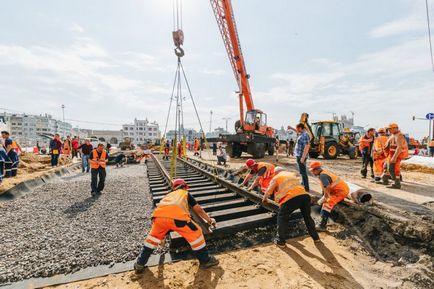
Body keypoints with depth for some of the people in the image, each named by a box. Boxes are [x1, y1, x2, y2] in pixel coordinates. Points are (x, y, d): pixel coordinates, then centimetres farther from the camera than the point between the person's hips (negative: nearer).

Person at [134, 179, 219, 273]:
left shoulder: (168, 195, 42)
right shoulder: (186, 193, 33)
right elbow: (199, 210, 36)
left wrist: (163, 234, 63)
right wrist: (210, 220, 52)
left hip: (159, 214, 5)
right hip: (177, 215, -4)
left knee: (153, 236, 33)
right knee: (196, 234, 16)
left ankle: (140, 264, 40)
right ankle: (206, 261, 28)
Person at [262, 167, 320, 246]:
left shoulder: (276, 178, 14)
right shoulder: (292, 174, 30)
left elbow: (269, 191, 8)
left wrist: (264, 198, 27)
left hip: (291, 198, -5)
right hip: (304, 195, 5)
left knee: (282, 218, 12)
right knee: (307, 217, 26)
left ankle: (280, 241, 16)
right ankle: (315, 237, 40)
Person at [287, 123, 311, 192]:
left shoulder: (305, 135, -20)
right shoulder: (302, 133, 9)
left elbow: (306, 147, -26)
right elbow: (298, 132, 36)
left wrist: (302, 158, -27)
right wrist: (291, 128, 35)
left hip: (301, 156, -11)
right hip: (299, 155, 11)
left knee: (303, 171, -6)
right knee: (303, 171, 23)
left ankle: (306, 188, -1)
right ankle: (303, 184, 39)